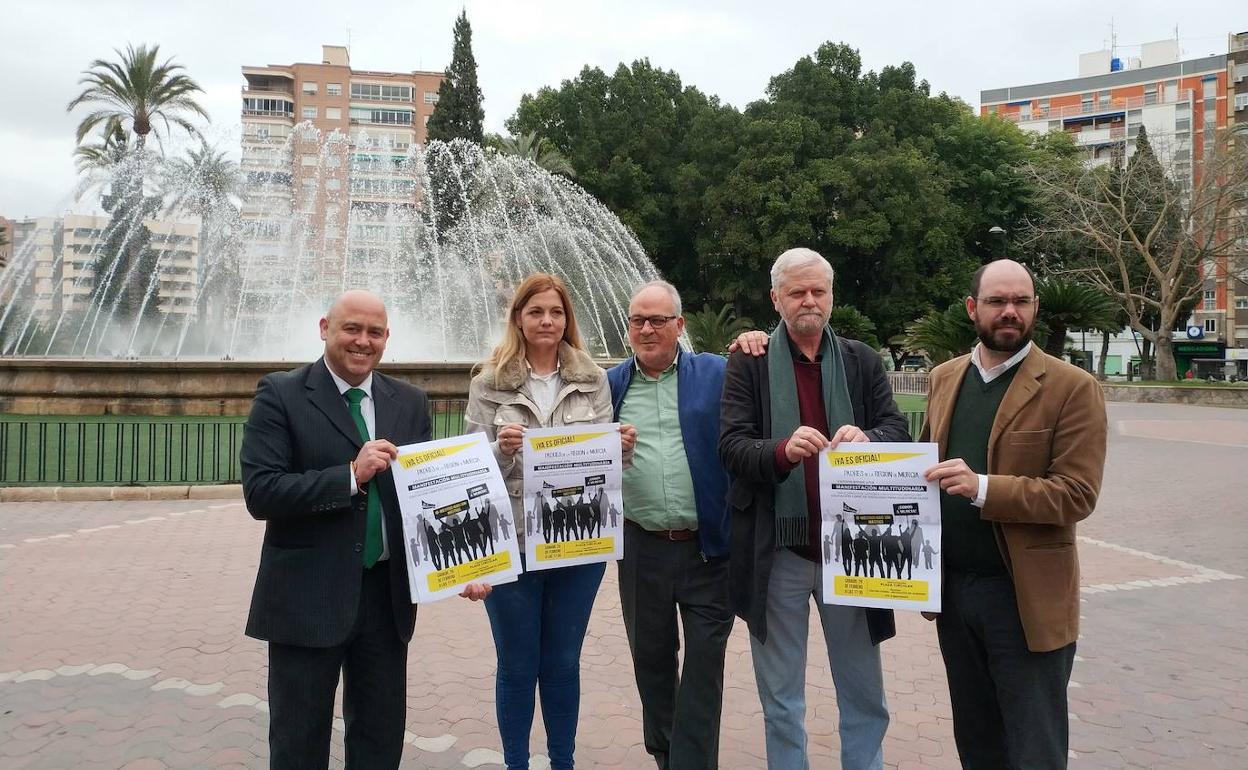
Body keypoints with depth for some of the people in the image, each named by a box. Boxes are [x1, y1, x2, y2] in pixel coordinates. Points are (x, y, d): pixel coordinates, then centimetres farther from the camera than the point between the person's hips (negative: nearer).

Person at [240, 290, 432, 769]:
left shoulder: (410, 403, 6)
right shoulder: (281, 395, -6)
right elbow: (260, 493, -15)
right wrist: (351, 475, -24)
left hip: (387, 594, 4)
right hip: (308, 597, -4)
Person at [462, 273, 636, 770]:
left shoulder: (593, 381, 3)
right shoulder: (489, 384, -2)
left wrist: (622, 448, -13)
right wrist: (501, 449, -21)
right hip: (511, 543, -1)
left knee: (563, 664, 15)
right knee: (517, 667, 11)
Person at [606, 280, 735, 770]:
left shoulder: (718, 373, 1)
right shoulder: (610, 384, 7)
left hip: (709, 546, -2)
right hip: (642, 547, 3)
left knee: (704, 665, 2)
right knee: (650, 659, 16)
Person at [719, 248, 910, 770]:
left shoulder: (863, 361, 7)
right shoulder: (748, 362, -1)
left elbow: (898, 430, -1)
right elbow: (730, 444, -10)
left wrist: (867, 439, -24)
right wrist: (782, 450, -30)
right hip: (777, 549, -2)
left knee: (864, 692, 17)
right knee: (780, 697, 14)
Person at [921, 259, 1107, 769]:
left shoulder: (1072, 388, -10)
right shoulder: (945, 378, 8)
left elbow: (1077, 495, -15)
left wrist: (983, 487, -27)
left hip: (1027, 595, -5)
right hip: (952, 587, 5)